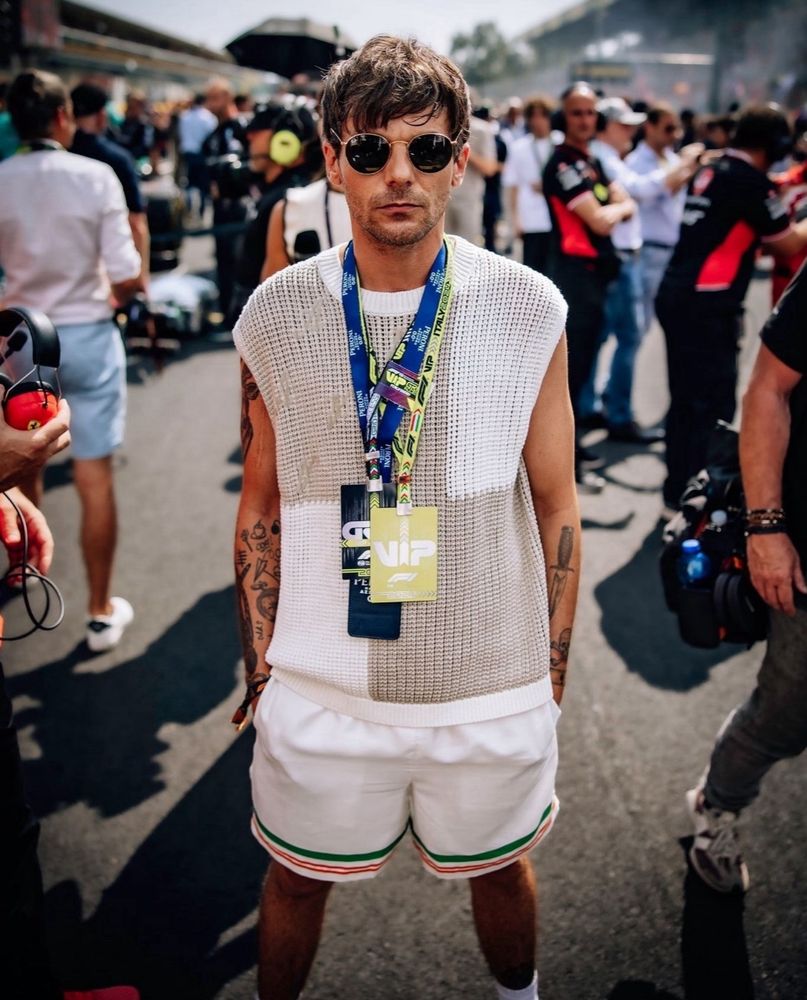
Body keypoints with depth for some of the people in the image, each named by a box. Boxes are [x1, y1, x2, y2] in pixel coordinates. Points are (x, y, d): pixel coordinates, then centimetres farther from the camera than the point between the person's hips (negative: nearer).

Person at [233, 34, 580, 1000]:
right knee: (296, 879, 21)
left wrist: (552, 673, 5)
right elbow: (261, 504, 3)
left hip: (495, 691, 0)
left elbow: (555, 503, 0)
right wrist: (259, 669, 6)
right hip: (320, 690, 1)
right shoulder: (275, 315, -6)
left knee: (499, 867, 24)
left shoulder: (528, 310, -8)